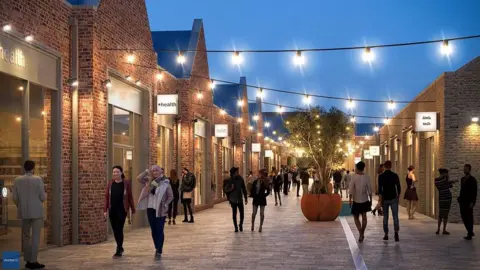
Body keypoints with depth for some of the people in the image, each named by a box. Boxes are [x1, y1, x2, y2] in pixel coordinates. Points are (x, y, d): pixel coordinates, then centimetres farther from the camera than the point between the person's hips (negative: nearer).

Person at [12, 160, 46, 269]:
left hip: (24, 212, 4)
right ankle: (33, 261, -5)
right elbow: (43, 197, -8)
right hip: (36, 212, -4)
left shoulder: (17, 180, 1)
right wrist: (44, 194, 15)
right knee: (35, 237, -2)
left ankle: (28, 260, 14)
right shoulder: (38, 179, -9)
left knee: (26, 236, 13)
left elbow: (15, 198, 2)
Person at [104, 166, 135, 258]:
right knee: (115, 230, 11)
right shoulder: (110, 183, 4)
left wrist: (133, 210, 1)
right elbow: (106, 197, 5)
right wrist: (105, 210, -1)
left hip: (122, 210, -4)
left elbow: (130, 197, -1)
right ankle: (120, 247, 30)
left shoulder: (126, 183, -4)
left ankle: (119, 251, 2)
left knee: (119, 229, -6)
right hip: (112, 210, 4)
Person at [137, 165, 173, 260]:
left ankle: (159, 252, -4)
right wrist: (147, 171, -5)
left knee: (159, 231, -5)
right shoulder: (149, 181, 7)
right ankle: (157, 249, 22)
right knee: (153, 230, 10)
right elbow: (139, 178, 0)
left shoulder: (165, 182, -5)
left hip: (160, 210, -4)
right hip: (150, 209, 4)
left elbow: (170, 196, -2)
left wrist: (165, 205, -14)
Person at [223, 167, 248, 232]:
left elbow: (244, 189, 6)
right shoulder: (228, 181, -6)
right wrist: (231, 189, -22)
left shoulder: (240, 179, -1)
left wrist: (246, 198, 7)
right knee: (234, 213, 4)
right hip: (233, 200, -1)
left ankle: (241, 225, 22)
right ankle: (236, 227, 15)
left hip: (239, 199, 1)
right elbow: (225, 190, -2)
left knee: (242, 213, -3)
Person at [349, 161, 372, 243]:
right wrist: (370, 200, 8)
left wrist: (350, 199, -4)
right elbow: (369, 190, -2)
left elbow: (351, 189, -11)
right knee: (364, 217, 15)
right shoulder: (367, 177, -5)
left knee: (356, 218, 9)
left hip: (356, 200, -2)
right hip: (365, 200, 2)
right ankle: (362, 234, 19)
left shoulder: (354, 177, -10)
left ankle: (361, 233, -7)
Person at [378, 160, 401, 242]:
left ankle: (386, 235, 16)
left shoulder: (381, 176, -4)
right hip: (393, 199, -1)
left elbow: (380, 188, -11)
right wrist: (398, 195, 17)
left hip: (385, 199, 1)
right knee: (395, 216, -3)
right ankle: (396, 232, -24)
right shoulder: (395, 175, -3)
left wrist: (380, 198, -10)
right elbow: (398, 187, 1)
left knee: (385, 217, 13)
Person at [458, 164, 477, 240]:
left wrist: (472, 202, -20)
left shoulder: (473, 180, -9)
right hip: (463, 202, 7)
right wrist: (459, 198, 10)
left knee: (469, 218, -3)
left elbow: (474, 192, -14)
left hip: (469, 202, -7)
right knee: (464, 217, 7)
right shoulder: (463, 179, 15)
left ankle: (469, 235, 2)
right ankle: (470, 232, 21)